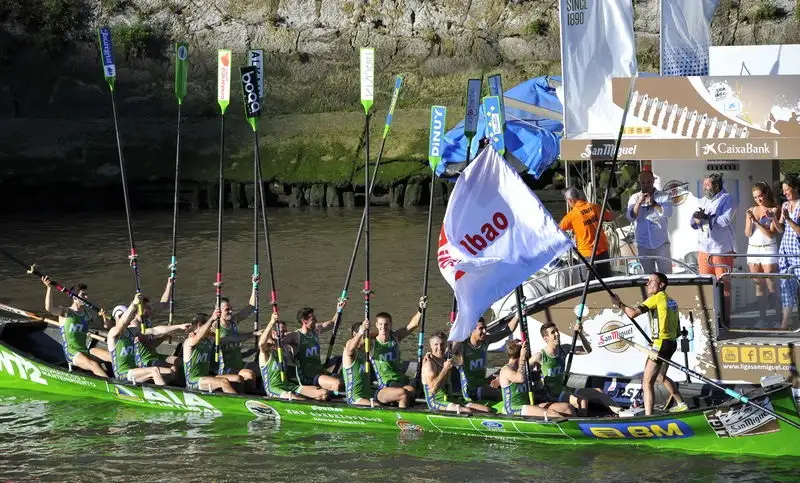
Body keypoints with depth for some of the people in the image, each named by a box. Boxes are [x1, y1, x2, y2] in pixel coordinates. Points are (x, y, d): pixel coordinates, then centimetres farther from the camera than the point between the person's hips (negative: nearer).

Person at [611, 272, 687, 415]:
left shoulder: (657, 297, -9)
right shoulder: (672, 301, 15)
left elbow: (633, 313, -16)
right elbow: (677, 330, 21)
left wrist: (619, 304, -1)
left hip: (661, 343, -9)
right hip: (672, 342, 9)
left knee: (647, 382, -12)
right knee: (660, 377, 29)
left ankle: (648, 416, -20)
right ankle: (681, 404, 42)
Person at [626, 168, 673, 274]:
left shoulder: (662, 196, 5)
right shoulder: (634, 198, 8)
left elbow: (668, 212, -11)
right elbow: (630, 217, -5)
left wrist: (653, 203, -21)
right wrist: (639, 203, -18)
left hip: (661, 244, -1)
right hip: (643, 245, 2)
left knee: (666, 273, -5)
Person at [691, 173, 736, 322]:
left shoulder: (726, 200, -2)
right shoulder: (702, 202, 17)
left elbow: (725, 220, -16)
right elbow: (693, 223, 11)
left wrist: (705, 217, -13)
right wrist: (697, 219, -12)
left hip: (722, 249, -6)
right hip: (704, 249, 6)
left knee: (724, 285, -4)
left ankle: (725, 317, -1)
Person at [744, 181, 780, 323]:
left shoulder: (774, 211, -2)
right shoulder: (751, 211, 11)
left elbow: (771, 233, -9)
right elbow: (747, 233, 6)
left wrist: (757, 222, -16)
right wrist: (750, 219, -10)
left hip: (768, 250, -5)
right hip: (753, 250, 5)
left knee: (771, 285, -8)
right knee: (759, 286, 5)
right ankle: (762, 318, 7)